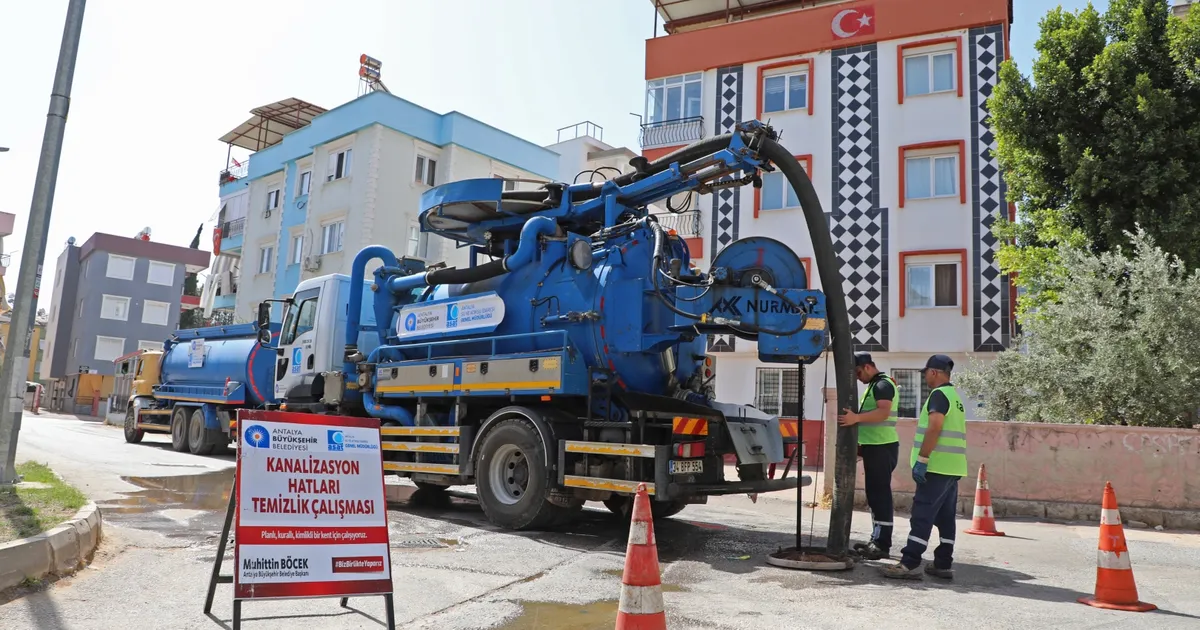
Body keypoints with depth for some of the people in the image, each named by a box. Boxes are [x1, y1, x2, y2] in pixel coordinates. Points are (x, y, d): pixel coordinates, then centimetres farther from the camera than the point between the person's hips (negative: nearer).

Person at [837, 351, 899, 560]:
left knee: (880, 494, -10)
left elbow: (884, 412, -28)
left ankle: (883, 545, -8)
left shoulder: (883, 384, -12)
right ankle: (876, 540, 21)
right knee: (875, 494, 13)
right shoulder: (874, 385, 20)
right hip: (874, 447, 10)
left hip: (882, 447, -10)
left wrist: (856, 417, -41)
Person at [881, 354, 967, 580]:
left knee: (922, 516, -10)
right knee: (946, 517, 11)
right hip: (953, 467, 10)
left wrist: (921, 460, -22)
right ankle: (943, 564, 15)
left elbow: (934, 428, -22)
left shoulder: (939, 394, -11)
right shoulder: (955, 396, 20)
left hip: (938, 466, -10)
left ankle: (910, 564, -11)